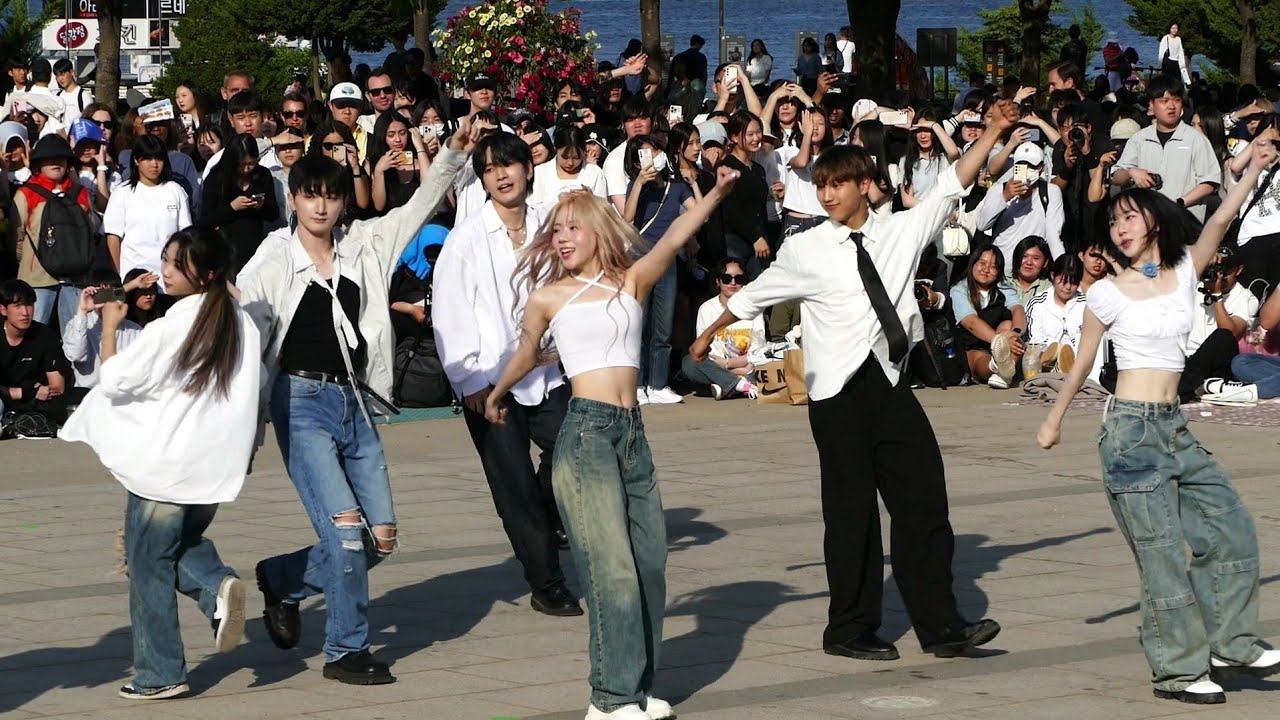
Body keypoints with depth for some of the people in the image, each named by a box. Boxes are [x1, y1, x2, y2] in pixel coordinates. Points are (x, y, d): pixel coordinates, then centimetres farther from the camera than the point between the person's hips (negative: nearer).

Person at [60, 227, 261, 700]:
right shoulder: (242, 324, 1)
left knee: (150, 566, 6)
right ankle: (216, 585, -4)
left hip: (163, 470, -6)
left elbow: (114, 380, -11)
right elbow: (256, 383, 12)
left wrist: (109, 328, 1)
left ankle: (160, 674, 10)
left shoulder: (169, 329, -17)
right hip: (218, 469, 6)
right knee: (184, 542, 27)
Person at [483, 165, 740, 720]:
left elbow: (673, 241, -7)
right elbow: (527, 354, 23)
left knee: (650, 561, 5)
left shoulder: (631, 280, 9)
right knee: (613, 567, -10)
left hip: (631, 431, 4)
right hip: (586, 429, -4)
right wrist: (496, 397, 39)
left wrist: (715, 195, -21)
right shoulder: (548, 296, 5)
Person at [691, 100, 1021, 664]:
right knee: (852, 510, 0)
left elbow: (953, 186, 6)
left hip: (891, 384, 3)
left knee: (924, 501, 1)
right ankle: (850, 629, 11)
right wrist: (708, 336, 27)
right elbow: (752, 296, 14)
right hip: (840, 392, -3)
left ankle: (940, 627, 6)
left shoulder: (901, 233, 7)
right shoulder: (806, 250, 0)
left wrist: (992, 132, -3)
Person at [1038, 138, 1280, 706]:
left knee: (1232, 527, 6)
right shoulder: (1108, 293, -2)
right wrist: (1055, 418, 13)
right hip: (1132, 429, -6)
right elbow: (1082, 363, 7)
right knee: (1162, 553, -5)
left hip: (1175, 428, 6)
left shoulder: (1184, 272, 7)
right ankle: (1178, 669, 3)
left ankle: (1227, 644, 18)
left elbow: (1218, 223, -8)